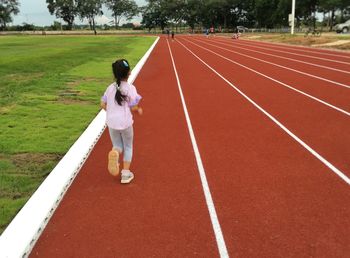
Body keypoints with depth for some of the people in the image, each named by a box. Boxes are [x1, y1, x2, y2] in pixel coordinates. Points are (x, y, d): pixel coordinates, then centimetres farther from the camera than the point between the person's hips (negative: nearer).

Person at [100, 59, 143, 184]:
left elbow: (103, 105, 5)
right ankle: (125, 173, 13)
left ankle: (114, 153, -17)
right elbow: (133, 108, -10)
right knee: (128, 147, 16)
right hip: (126, 122, -3)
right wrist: (139, 109, 11)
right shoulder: (130, 88, -9)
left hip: (111, 123, 3)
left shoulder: (110, 88, 2)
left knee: (117, 145, 19)